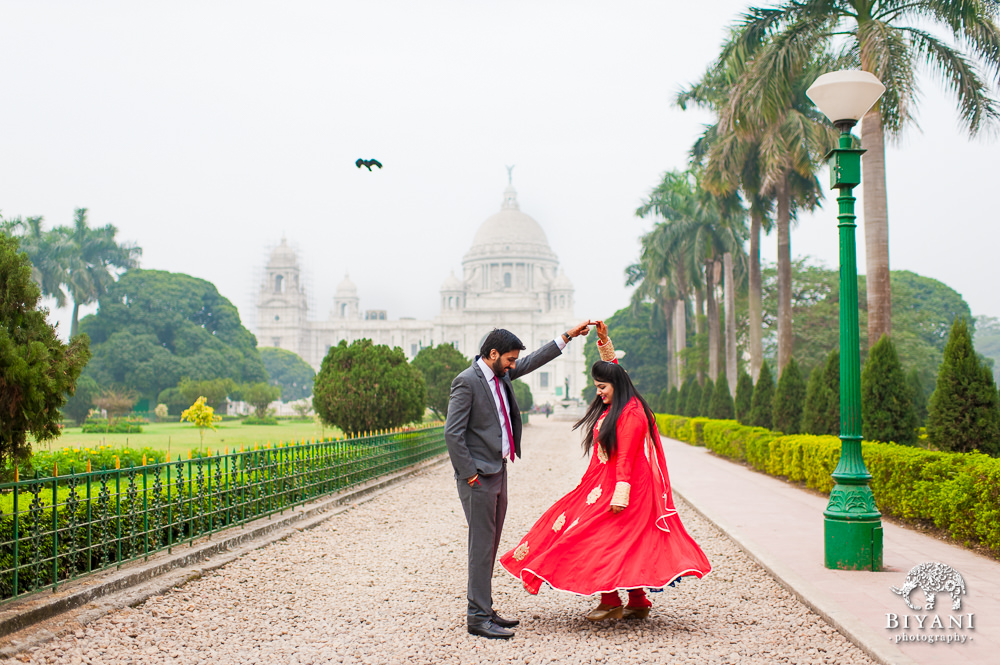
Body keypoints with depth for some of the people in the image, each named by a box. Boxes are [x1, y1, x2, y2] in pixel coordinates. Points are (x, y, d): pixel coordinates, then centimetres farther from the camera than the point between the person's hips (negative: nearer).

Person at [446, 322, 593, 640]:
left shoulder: (500, 374, 10)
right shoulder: (466, 381, -15)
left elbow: (533, 361, 23)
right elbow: (452, 433, -17)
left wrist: (568, 336, 21)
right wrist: (469, 474, -16)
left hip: (498, 471, 9)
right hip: (478, 476, -9)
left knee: (491, 544, 12)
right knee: (481, 545, -5)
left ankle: (485, 609, 21)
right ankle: (478, 617, 1)